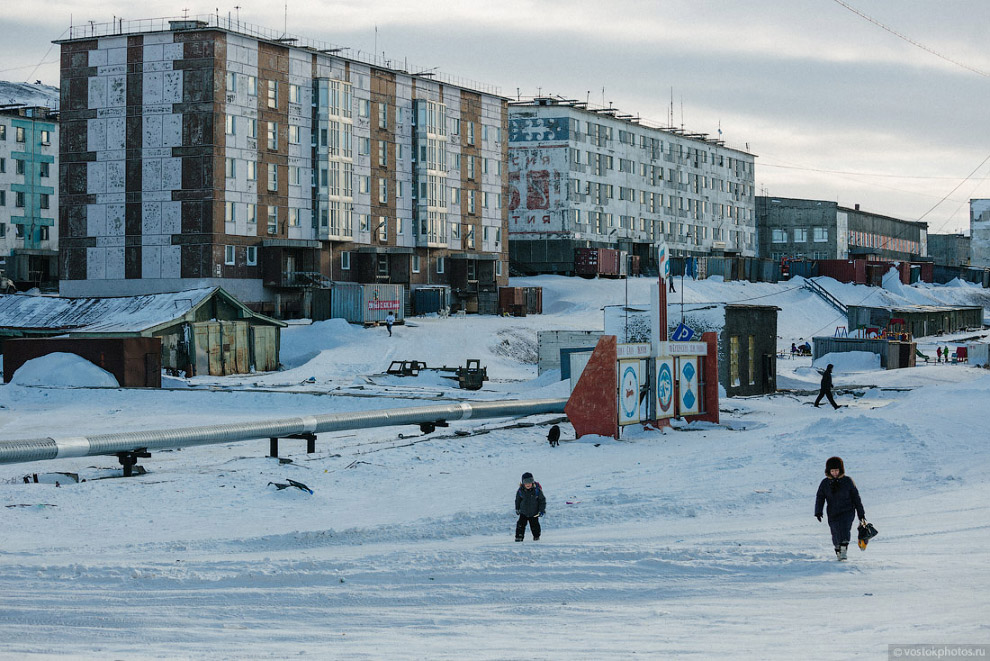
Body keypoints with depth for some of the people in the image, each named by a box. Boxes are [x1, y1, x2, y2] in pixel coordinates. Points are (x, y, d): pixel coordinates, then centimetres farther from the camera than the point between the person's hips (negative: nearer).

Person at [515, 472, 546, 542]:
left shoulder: (537, 490, -15)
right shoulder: (520, 491, -9)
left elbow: (542, 500, -6)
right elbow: (517, 500, 9)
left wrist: (542, 510, -10)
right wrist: (517, 508, 15)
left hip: (534, 513, -1)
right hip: (523, 512, 1)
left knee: (534, 525, 5)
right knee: (521, 524, -5)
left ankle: (536, 536, 27)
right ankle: (519, 537, 7)